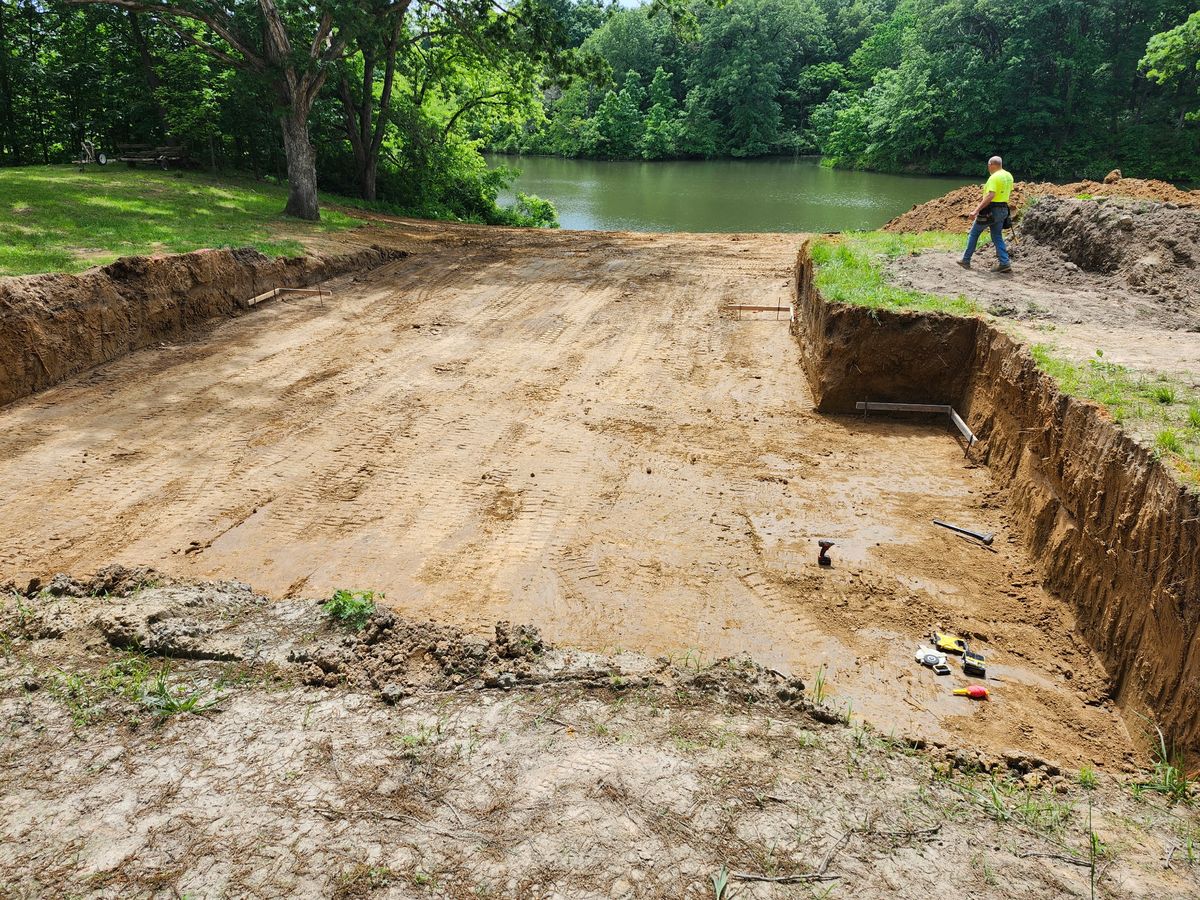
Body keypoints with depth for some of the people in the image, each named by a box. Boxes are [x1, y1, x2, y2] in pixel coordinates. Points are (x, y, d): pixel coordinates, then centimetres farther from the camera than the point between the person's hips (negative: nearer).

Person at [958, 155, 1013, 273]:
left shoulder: (994, 177, -17)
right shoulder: (1009, 176, 11)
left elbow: (990, 195, -28)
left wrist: (977, 210, -30)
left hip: (990, 210, -8)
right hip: (1003, 209, 8)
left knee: (974, 233, 8)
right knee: (997, 237, 10)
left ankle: (966, 260, 13)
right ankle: (1005, 263, 0)